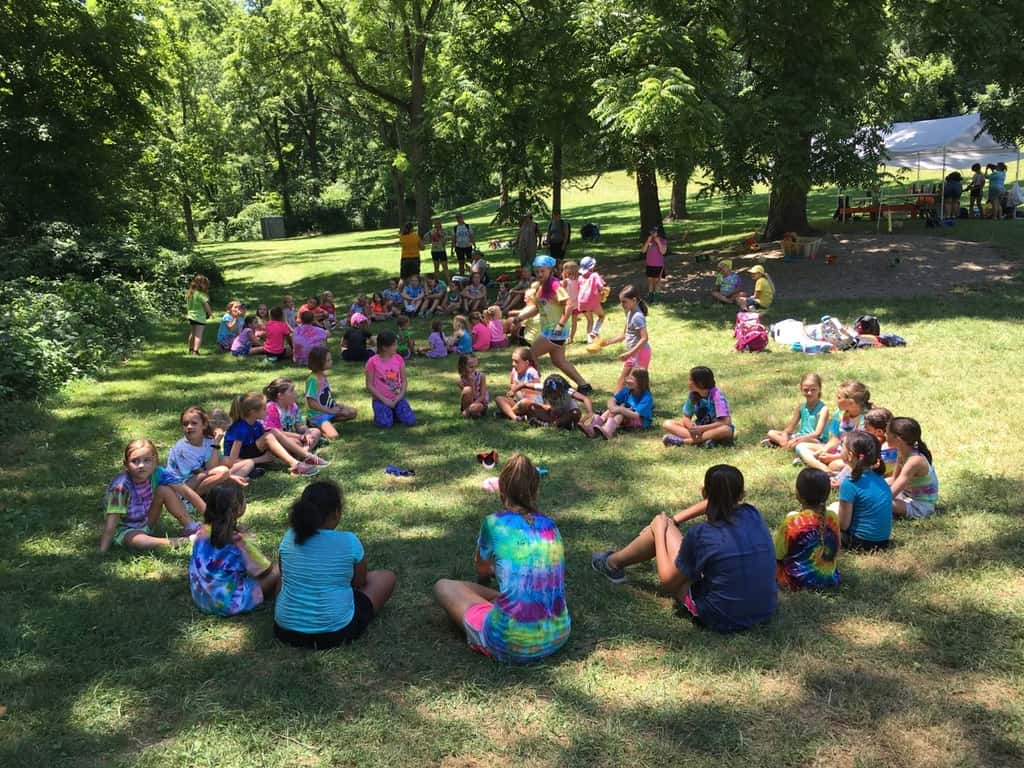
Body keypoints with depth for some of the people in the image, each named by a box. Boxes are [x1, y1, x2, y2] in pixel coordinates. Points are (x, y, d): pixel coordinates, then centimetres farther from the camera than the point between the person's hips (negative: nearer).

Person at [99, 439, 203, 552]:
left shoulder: (157, 473, -20)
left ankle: (192, 528, -9)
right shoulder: (121, 486, -31)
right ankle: (187, 540, -27)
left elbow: (187, 492, -20)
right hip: (124, 529, -5)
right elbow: (111, 525, -32)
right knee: (139, 541, -38)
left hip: (146, 523, 5)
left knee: (164, 490, -17)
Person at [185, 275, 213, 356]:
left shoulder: (189, 293, 6)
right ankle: (195, 351, -18)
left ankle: (191, 349, 34)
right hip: (200, 317, -8)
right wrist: (211, 313, 1)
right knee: (198, 335, -8)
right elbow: (206, 306, -14)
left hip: (191, 316, 8)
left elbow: (187, 305, 14)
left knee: (192, 334, 22)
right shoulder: (201, 295, -18)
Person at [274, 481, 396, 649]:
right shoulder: (349, 542, -13)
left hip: (286, 630, 5)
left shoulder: (289, 537, -3)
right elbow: (360, 582, 4)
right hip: (335, 633, -5)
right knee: (387, 577, 13)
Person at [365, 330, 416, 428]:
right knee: (386, 423, -26)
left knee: (410, 421, -17)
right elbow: (369, 386, -7)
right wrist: (384, 400, -12)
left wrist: (398, 398, -9)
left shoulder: (399, 359, 1)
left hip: (397, 398, 3)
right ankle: (378, 414, 9)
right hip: (381, 399, -3)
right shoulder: (372, 362, -10)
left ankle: (394, 412, 13)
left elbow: (404, 381, 4)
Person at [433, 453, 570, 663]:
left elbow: (482, 571, 17)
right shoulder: (550, 525, 8)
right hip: (558, 636, 5)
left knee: (443, 587, 15)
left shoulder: (493, 523, -3)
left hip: (511, 645, -5)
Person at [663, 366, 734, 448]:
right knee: (667, 424, -13)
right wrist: (691, 426, -25)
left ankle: (682, 441, -35)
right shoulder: (693, 394, -6)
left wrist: (701, 428, -31)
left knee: (726, 430, -41)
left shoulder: (716, 395, -20)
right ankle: (702, 440, -32)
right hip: (699, 428, 4)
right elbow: (686, 417, -1)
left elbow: (726, 422, -27)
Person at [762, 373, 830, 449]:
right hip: (800, 436, 7)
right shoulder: (801, 407, 6)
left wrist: (799, 439, -38)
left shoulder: (823, 409, -13)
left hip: (815, 441, -7)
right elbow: (789, 428, 2)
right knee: (771, 433, -1)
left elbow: (817, 433, -23)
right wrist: (785, 436, -22)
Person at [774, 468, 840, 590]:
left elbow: (777, 555, -9)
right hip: (830, 579, 6)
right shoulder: (833, 517, -7)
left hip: (798, 582, -6)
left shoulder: (791, 522, -21)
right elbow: (835, 553, 6)